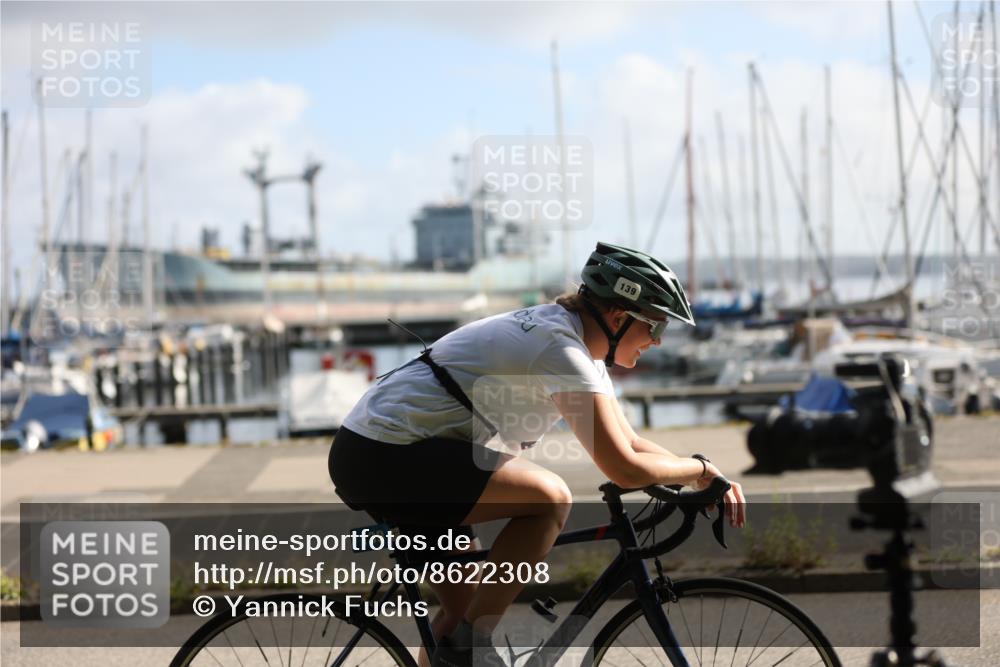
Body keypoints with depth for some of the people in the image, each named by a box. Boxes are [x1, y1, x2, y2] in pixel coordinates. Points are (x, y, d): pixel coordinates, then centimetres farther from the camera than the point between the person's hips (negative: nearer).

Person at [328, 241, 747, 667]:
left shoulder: (580, 346, 12)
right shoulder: (560, 349, -19)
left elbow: (628, 442, 15)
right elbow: (624, 469, -23)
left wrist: (708, 481, 3)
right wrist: (702, 469, -6)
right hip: (382, 458, -11)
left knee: (466, 608, 16)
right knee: (550, 498, -21)